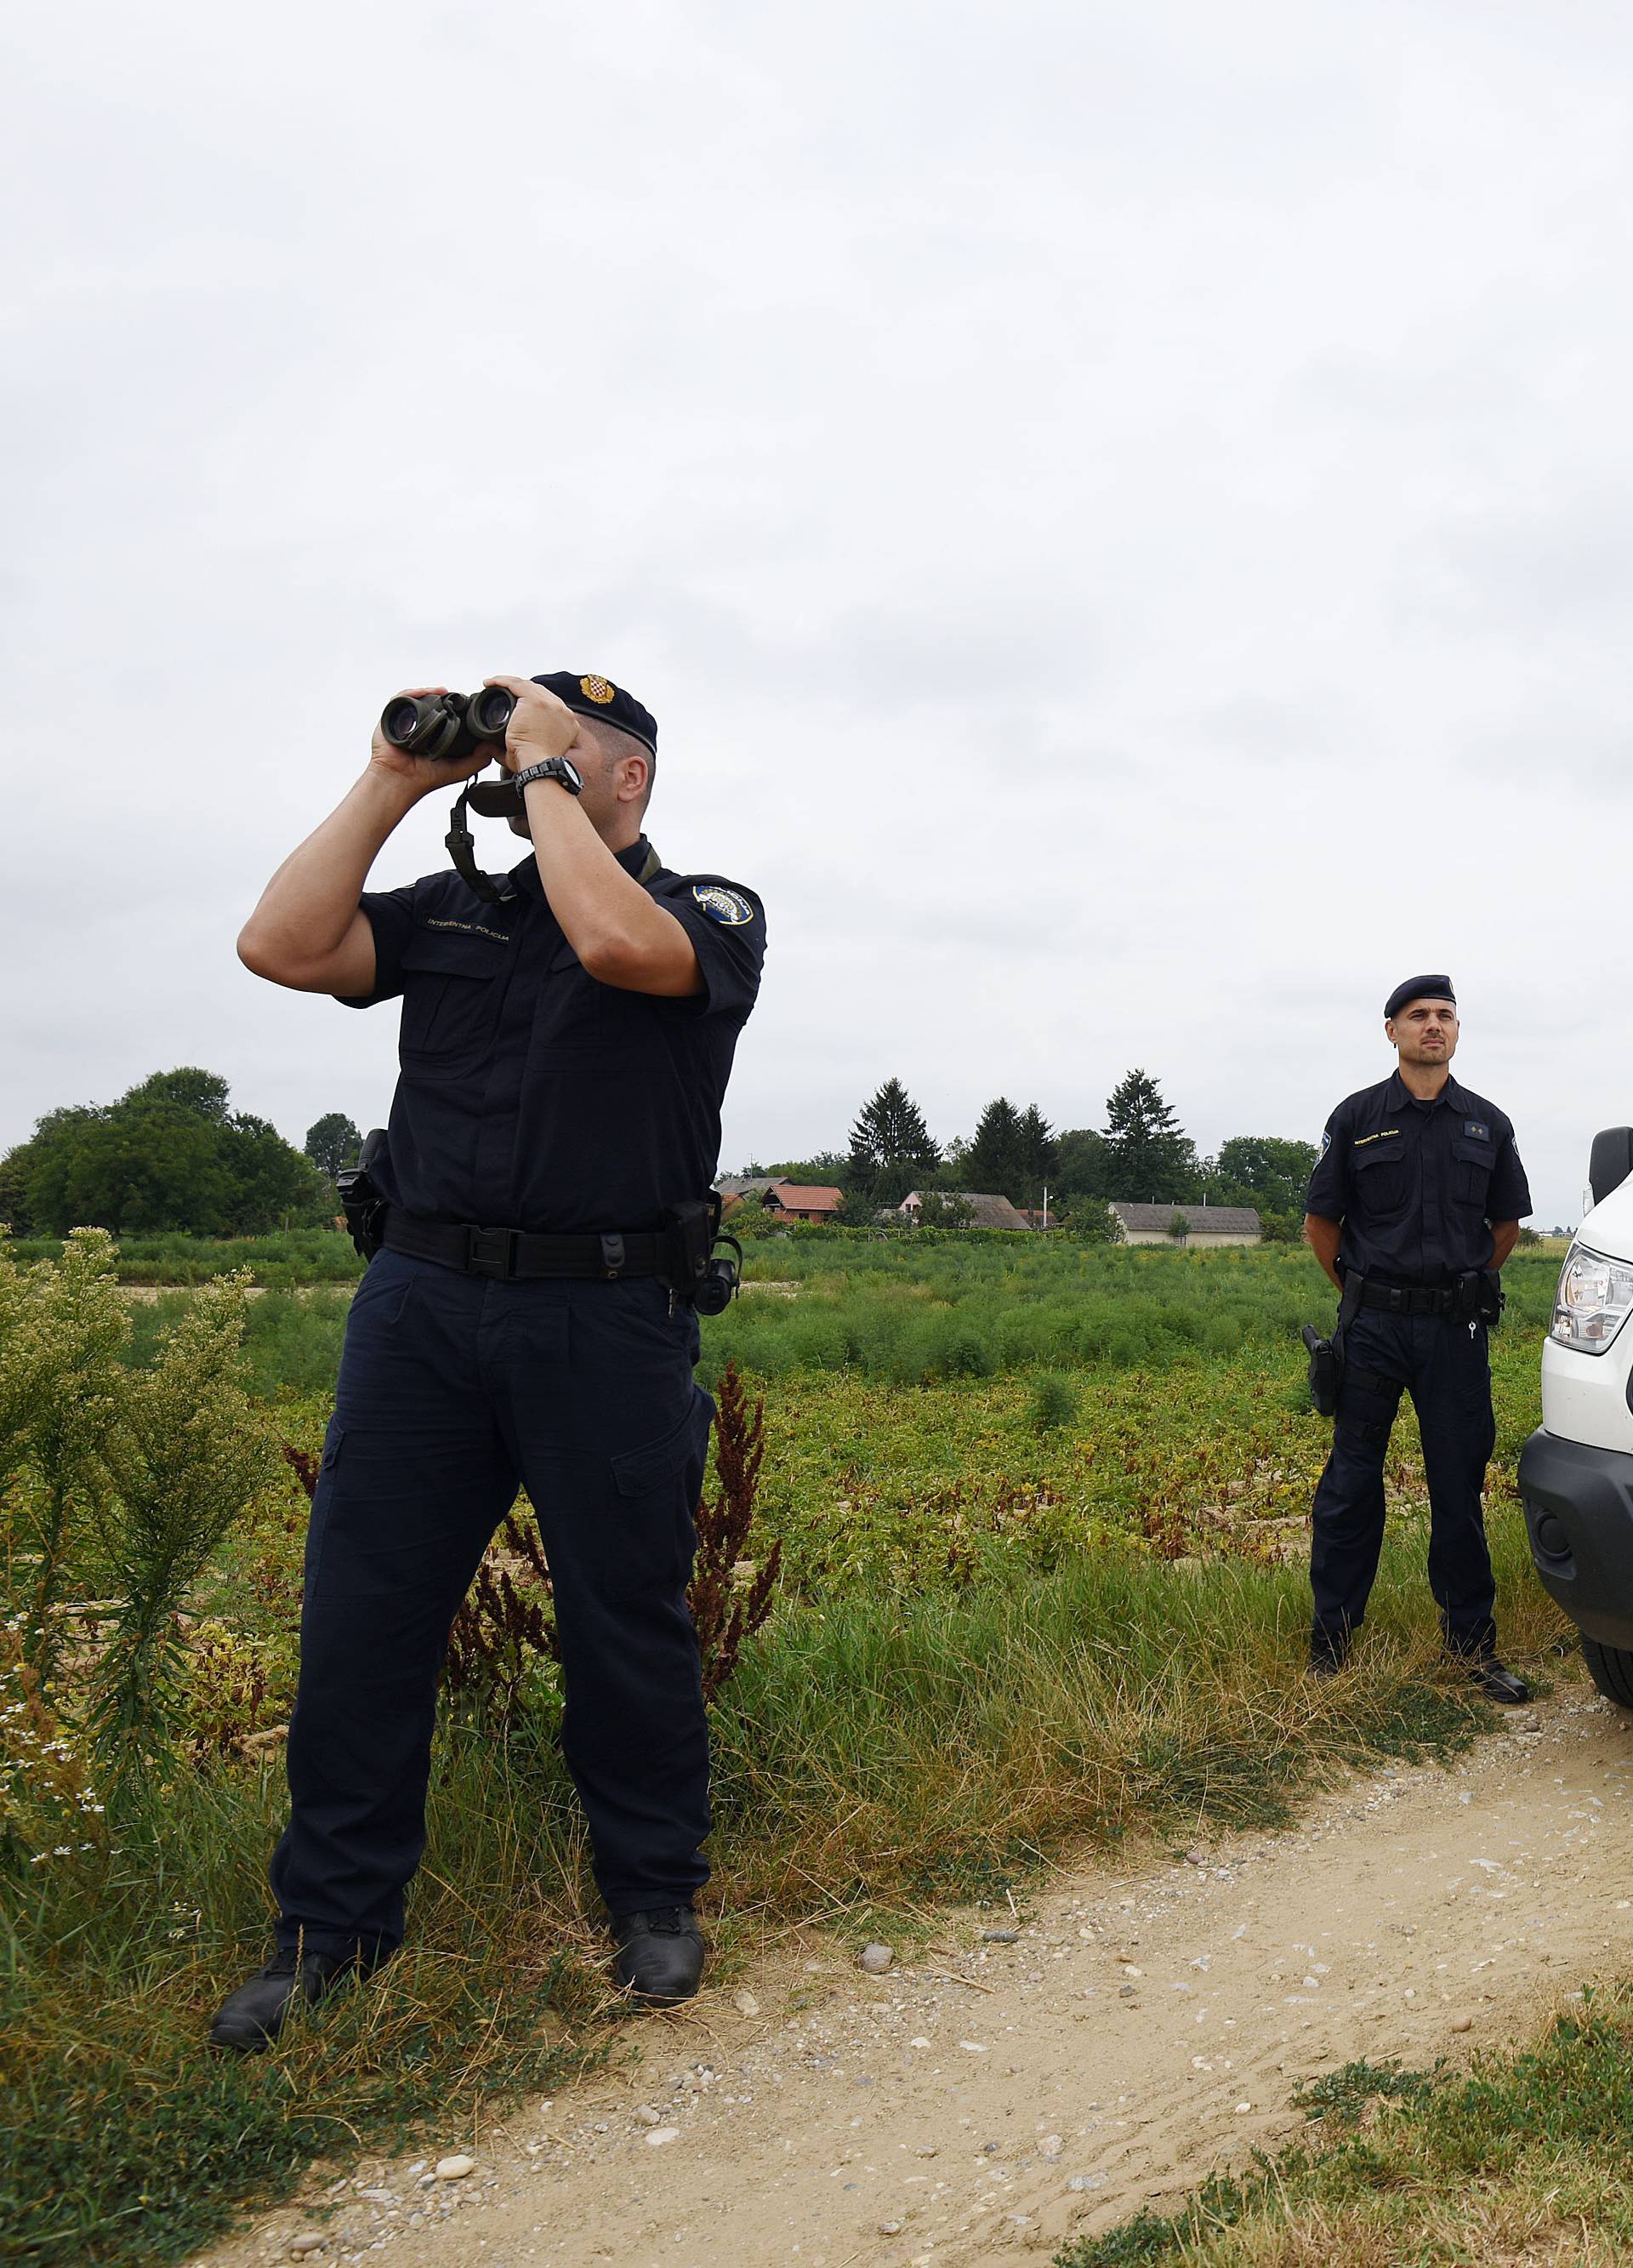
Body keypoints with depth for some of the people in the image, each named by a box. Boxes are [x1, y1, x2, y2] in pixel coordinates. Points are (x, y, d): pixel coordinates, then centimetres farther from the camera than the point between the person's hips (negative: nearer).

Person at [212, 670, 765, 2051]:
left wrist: (544, 771, -7)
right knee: (361, 1611, 5)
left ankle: (654, 1899, 26)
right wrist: (393, 784, 3)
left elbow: (614, 942, -20)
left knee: (627, 1617, 6)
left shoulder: (713, 913, 4)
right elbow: (281, 947, 1)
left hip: (607, 1318, -3)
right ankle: (332, 1921, 21)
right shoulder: (450, 912, 15)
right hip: (421, 1299, 4)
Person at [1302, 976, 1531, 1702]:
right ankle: (1330, 1642, 13)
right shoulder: (1357, 1118, 3)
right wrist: (1359, 1294, 8)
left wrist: (1467, 1288, 14)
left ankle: (1473, 1646, 18)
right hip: (1373, 1328, -2)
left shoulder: (1488, 1124, 9)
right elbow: (1320, 1220, 8)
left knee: (1460, 1490, 7)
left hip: (1457, 1329, 2)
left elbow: (1506, 1223, 20)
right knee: (1350, 1486, 3)